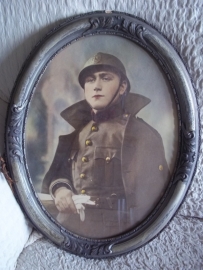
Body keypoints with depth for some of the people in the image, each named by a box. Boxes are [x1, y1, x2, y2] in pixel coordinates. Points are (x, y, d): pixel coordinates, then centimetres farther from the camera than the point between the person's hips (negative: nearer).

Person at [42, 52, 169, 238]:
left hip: (118, 233, -4)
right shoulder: (75, 128, 9)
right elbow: (56, 168, 17)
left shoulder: (142, 131, -6)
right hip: (70, 228, 5)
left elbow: (155, 194, -7)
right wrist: (58, 188, -4)